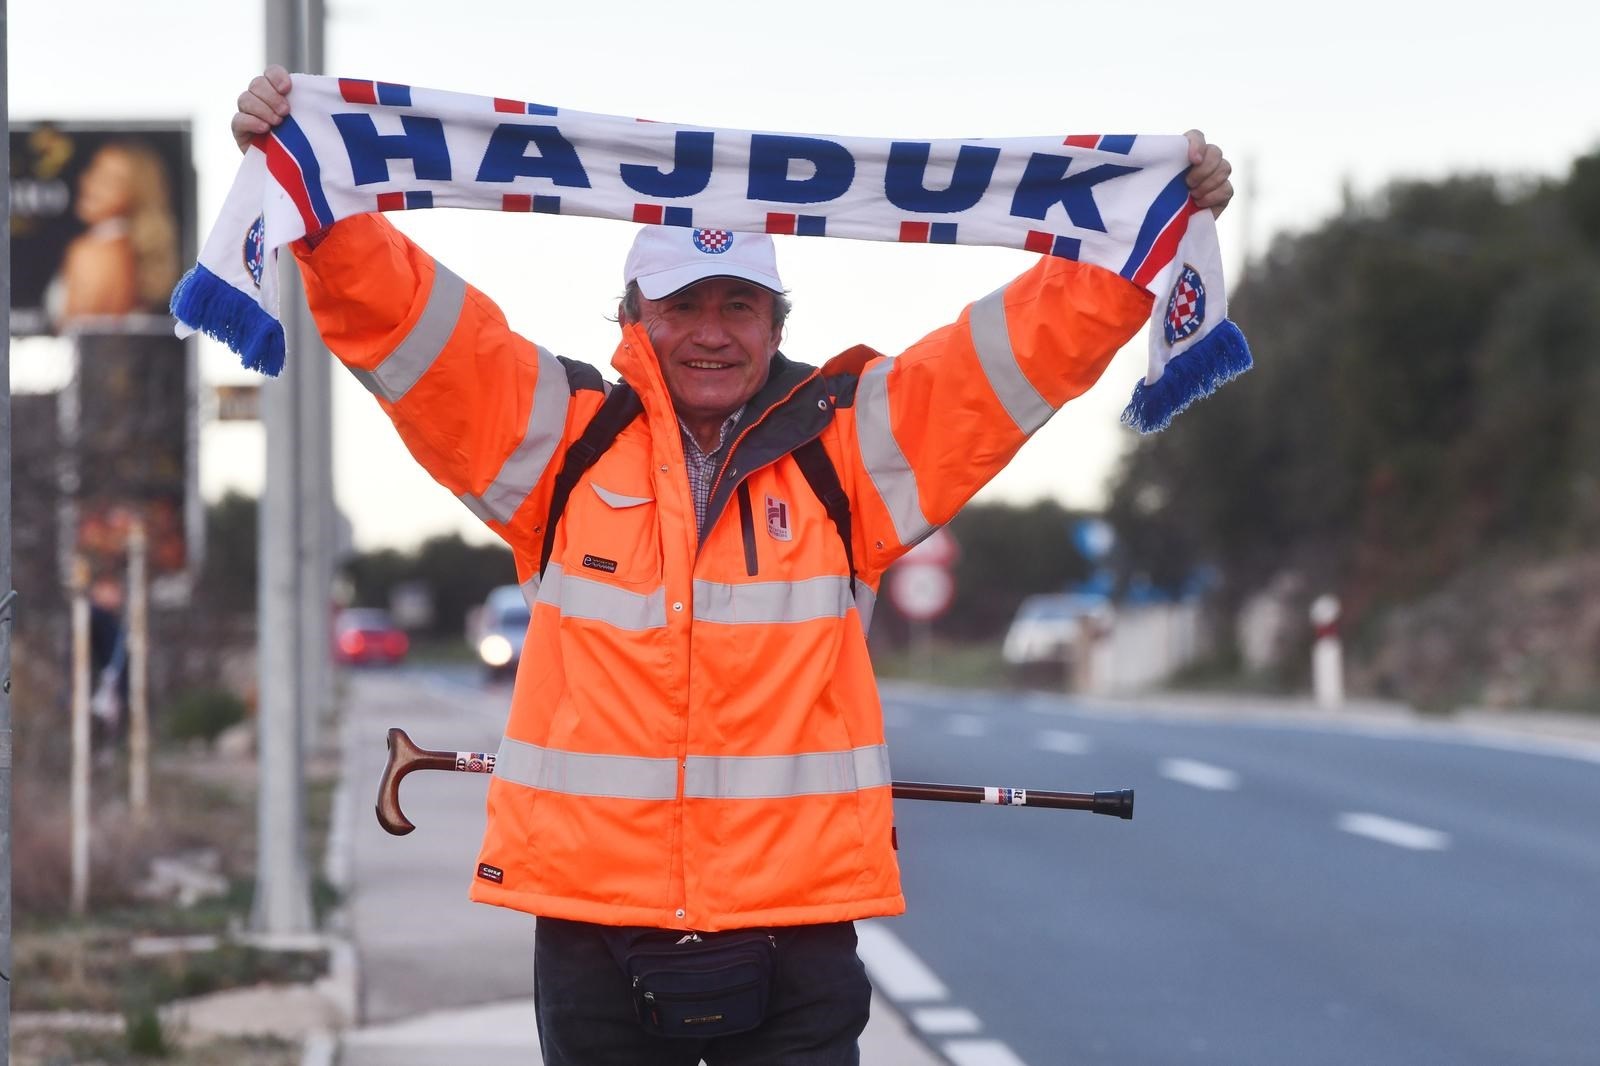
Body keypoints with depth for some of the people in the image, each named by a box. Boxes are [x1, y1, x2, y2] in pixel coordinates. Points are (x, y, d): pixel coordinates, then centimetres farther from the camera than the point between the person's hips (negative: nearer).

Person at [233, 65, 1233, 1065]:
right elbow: (392, 307, 1)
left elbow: (1046, 329, 4)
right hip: (593, 909, 0)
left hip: (797, 917, 0)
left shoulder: (852, 447, 6)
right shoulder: (565, 439, 5)